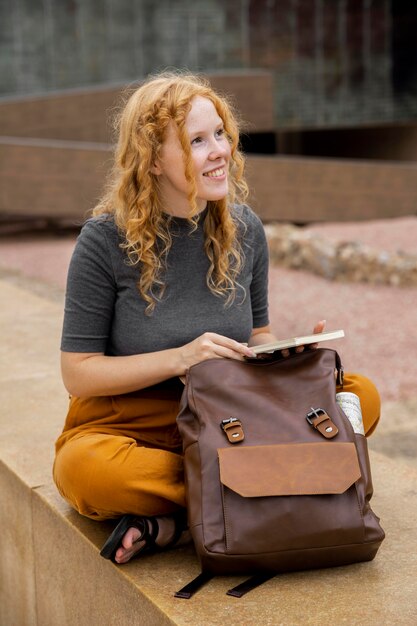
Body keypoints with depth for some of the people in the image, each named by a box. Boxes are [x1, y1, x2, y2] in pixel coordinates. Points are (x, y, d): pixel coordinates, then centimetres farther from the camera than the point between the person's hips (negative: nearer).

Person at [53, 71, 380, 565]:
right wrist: (181, 358, -24)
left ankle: (174, 520, -20)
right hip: (129, 425, -4)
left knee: (362, 396, -15)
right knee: (84, 469, -38)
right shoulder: (105, 240, -13)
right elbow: (78, 373, -12)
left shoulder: (244, 230, 0)